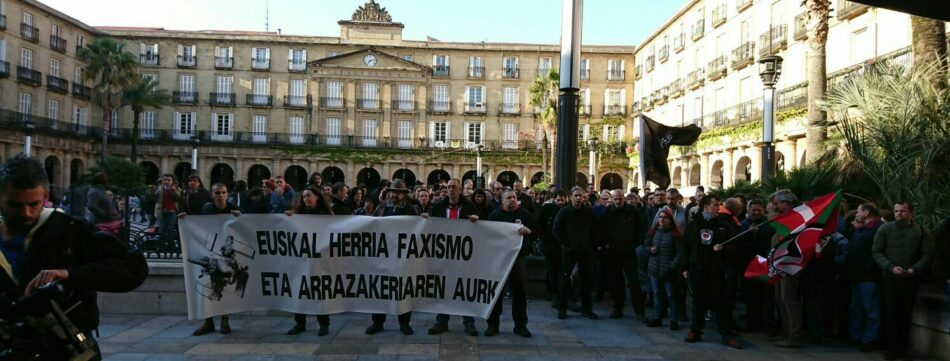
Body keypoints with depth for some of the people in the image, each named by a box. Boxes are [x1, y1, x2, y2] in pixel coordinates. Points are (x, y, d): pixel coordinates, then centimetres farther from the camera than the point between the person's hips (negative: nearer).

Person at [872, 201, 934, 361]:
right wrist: (891, 267, -15)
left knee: (906, 314, 9)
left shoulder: (922, 231, 1)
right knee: (891, 313, 2)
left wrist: (914, 269, -16)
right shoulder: (885, 229, -1)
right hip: (889, 278, -1)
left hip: (911, 280, 1)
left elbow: (927, 255, -1)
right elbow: (876, 252, -2)